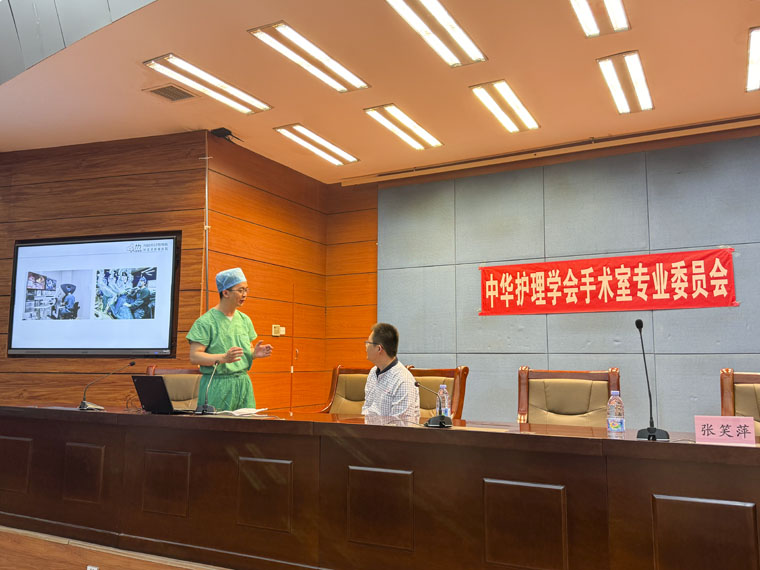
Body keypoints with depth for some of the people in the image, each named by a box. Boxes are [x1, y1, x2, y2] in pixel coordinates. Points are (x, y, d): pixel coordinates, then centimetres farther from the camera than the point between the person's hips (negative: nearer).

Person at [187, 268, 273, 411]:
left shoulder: (245, 320, 13)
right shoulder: (205, 321, -8)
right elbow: (194, 356, -13)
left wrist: (255, 353, -3)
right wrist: (224, 358, -25)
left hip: (243, 383, 6)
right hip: (216, 385, -5)